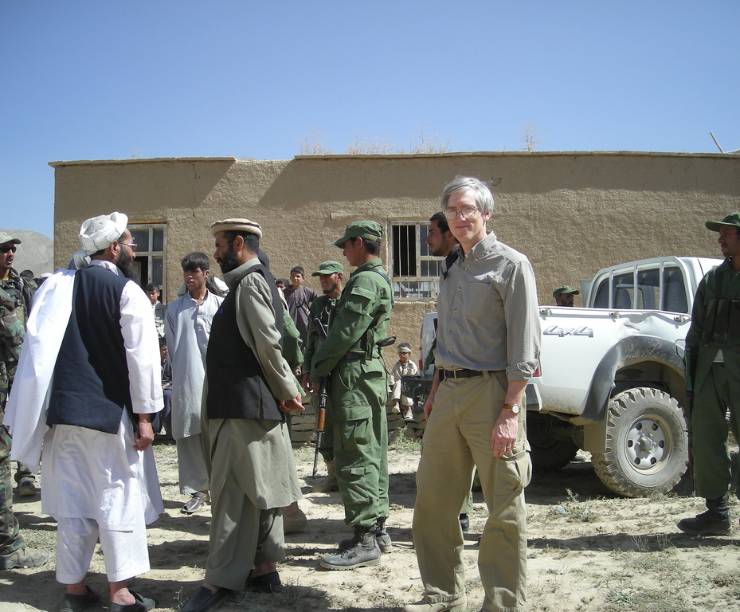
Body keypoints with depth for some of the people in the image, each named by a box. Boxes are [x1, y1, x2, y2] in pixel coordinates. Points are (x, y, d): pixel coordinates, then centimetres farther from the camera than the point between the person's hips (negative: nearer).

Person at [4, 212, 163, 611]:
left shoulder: (59, 285, 6)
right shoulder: (127, 290, -10)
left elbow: (40, 346, 8)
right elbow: (141, 356, -13)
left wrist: (47, 405, 13)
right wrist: (144, 415, -8)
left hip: (65, 407, 5)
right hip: (110, 410, -5)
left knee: (72, 496, 12)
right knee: (118, 497, 3)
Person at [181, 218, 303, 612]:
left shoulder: (250, 281, -13)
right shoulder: (249, 282, 18)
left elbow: (268, 343, -18)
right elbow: (264, 343, 18)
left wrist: (286, 392, -9)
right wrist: (286, 391, 15)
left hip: (244, 405, -10)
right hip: (238, 403, 10)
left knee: (233, 491, -6)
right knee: (257, 489, 13)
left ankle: (222, 580, 0)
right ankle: (262, 569, 22)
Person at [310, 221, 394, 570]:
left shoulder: (365, 281, -15)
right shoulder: (380, 279, 19)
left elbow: (345, 332, -19)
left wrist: (318, 367, -7)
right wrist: (325, 364, 16)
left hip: (354, 374, -11)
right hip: (373, 371, 11)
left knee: (355, 458, -8)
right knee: (373, 454, 13)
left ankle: (364, 541, -5)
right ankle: (377, 529, 21)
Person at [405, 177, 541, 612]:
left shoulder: (511, 265, -6)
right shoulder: (454, 269, 17)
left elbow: (524, 347, -13)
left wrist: (511, 410, -18)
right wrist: (434, 393, 18)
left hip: (490, 392, -7)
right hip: (448, 392, 8)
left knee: (504, 508, 1)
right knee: (433, 499, 11)